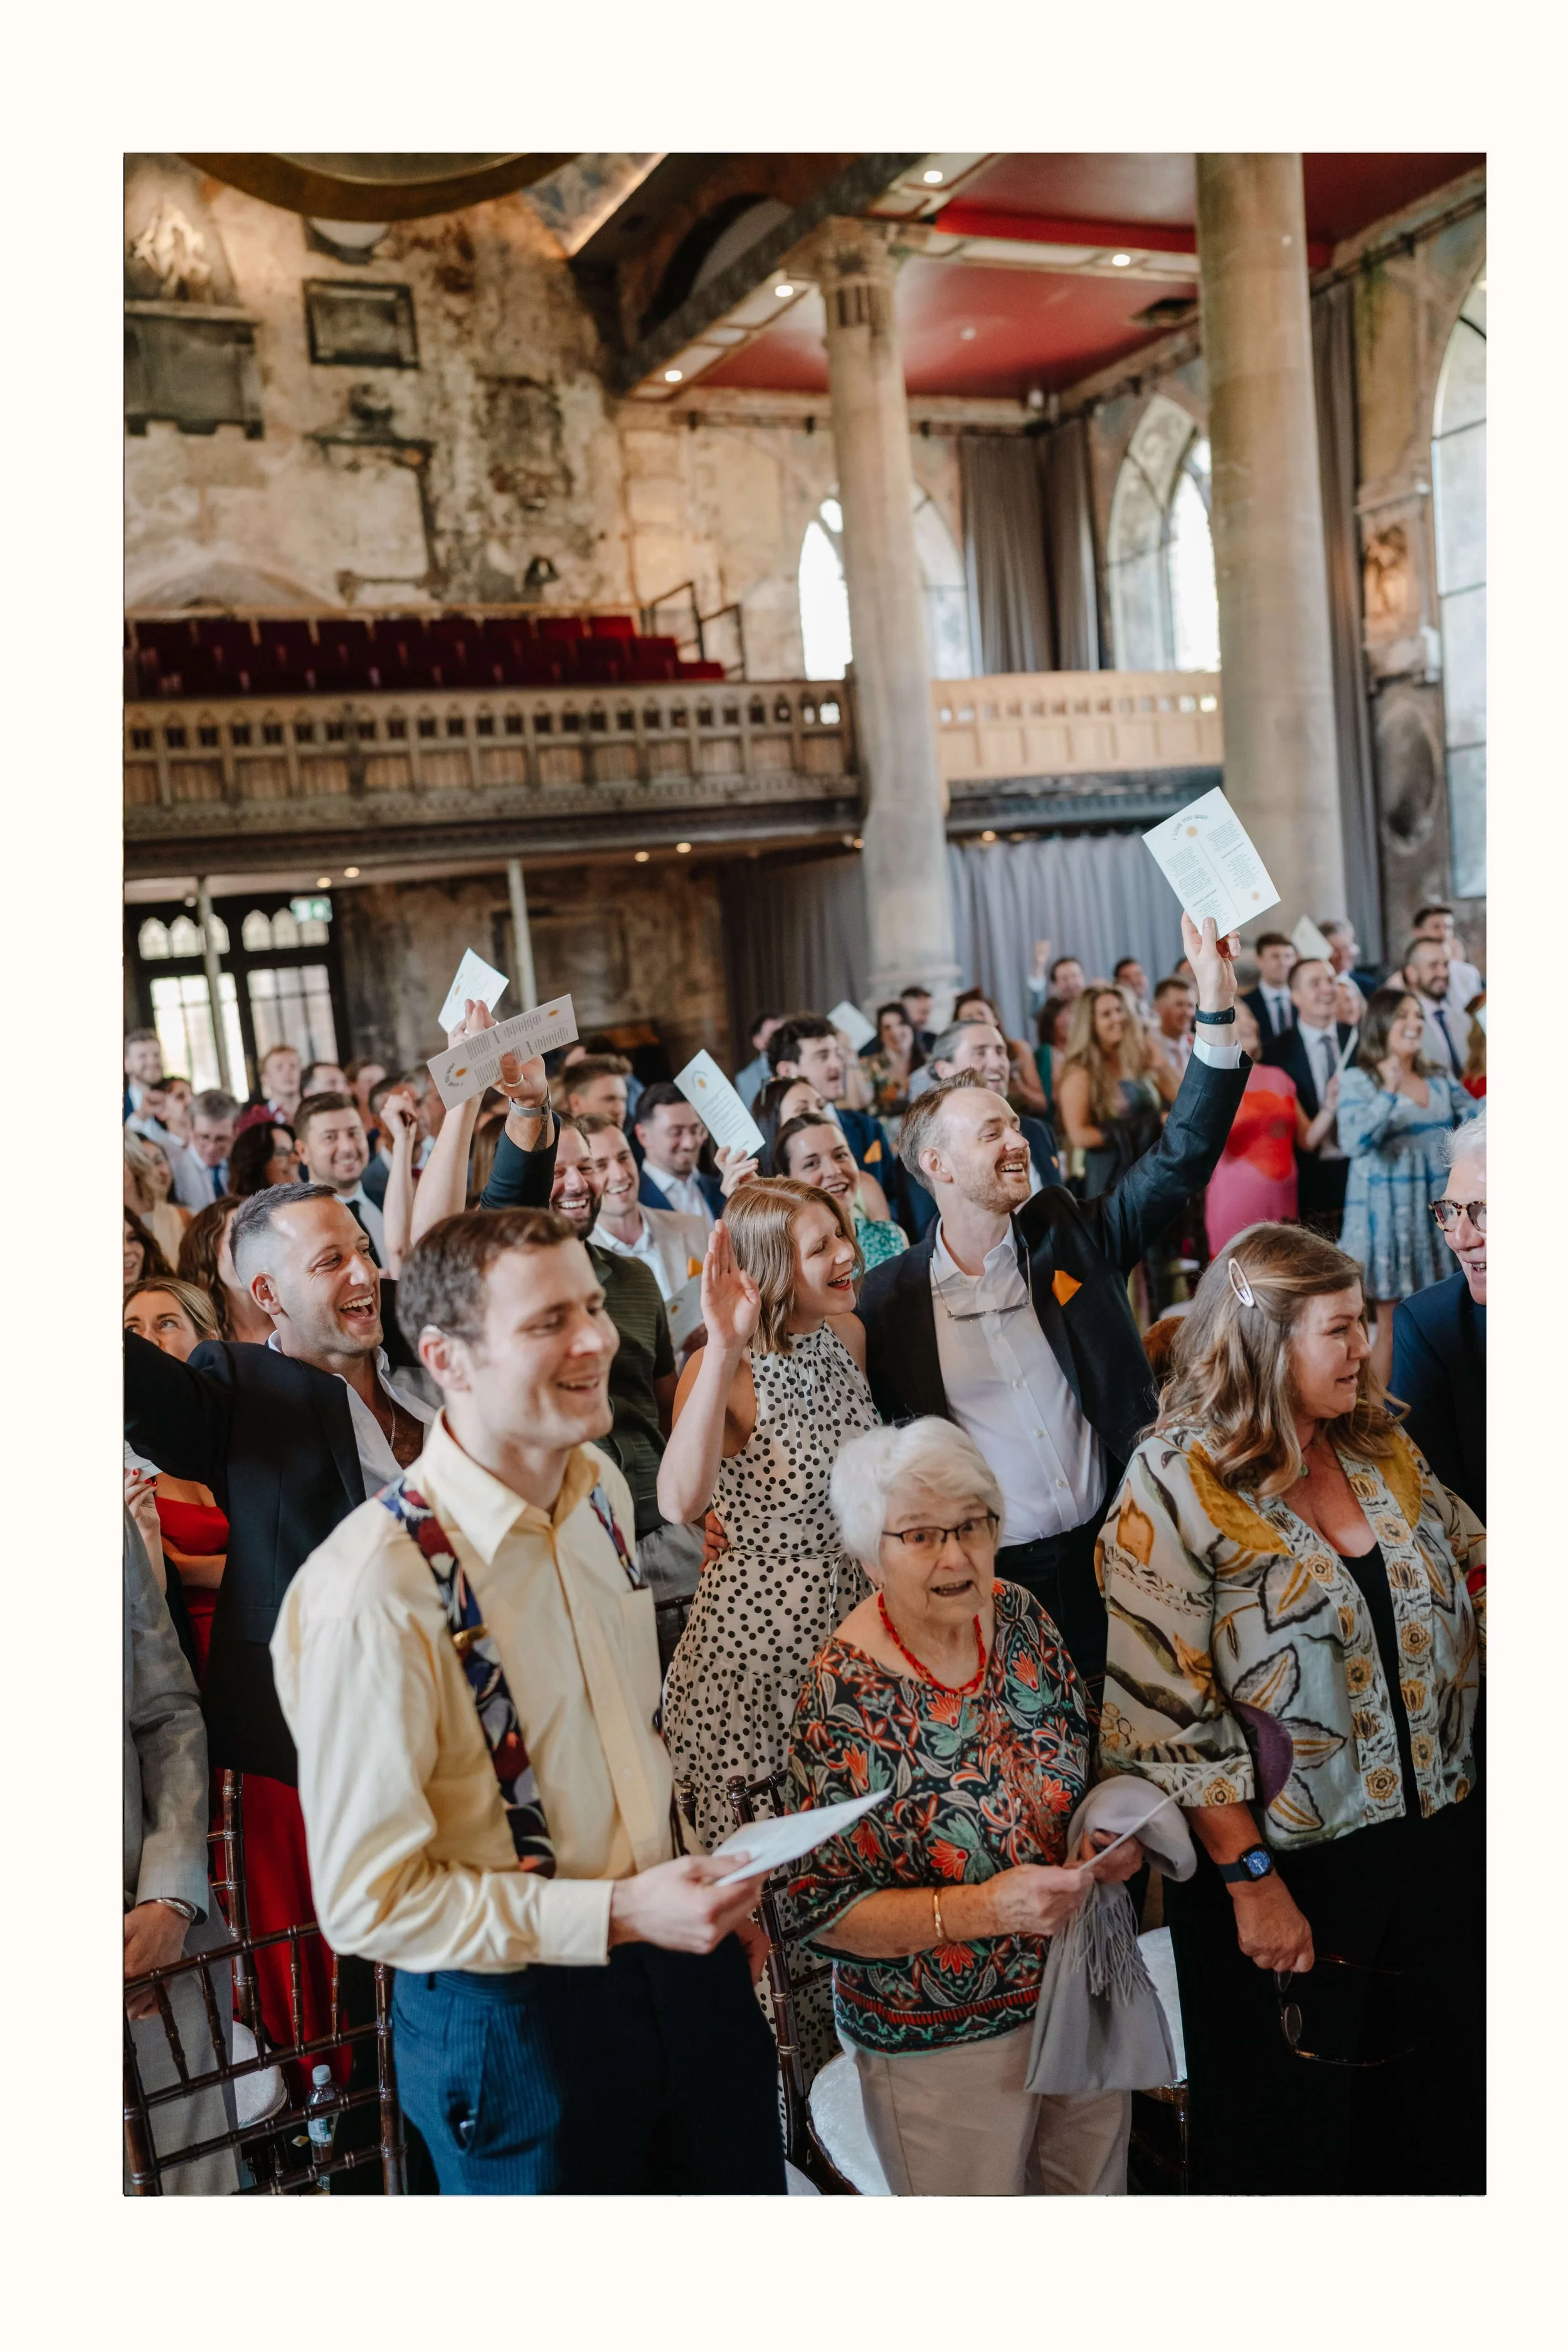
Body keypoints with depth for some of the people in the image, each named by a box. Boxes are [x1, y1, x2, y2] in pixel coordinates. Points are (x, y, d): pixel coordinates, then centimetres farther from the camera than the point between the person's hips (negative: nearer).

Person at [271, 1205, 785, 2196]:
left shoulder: (600, 1486, -4)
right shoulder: (373, 1593, -28)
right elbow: (369, 1902, -21)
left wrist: (711, 1892, 8)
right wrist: (621, 1913, -24)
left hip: (678, 1961, 6)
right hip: (516, 2019, -6)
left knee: (743, 2179, 23)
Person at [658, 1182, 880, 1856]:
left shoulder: (847, 1335, 0)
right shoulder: (722, 1369, -19)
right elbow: (680, 1503, -38)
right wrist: (724, 1351, -42)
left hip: (853, 1607, 6)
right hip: (758, 1618, -6)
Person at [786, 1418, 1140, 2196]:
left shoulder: (1020, 1618, -8)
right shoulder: (842, 1698, -24)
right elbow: (823, 1911, -20)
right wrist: (985, 1908, -30)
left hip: (1084, 1986, 5)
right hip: (944, 2046, -5)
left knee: (1097, 2188, 26)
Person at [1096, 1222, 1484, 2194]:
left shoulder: (1385, 1451, 3)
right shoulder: (1177, 1485, -16)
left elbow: (1476, 1570, 14)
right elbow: (1166, 1713, -16)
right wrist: (1251, 1880, -15)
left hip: (1437, 1847, 6)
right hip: (1287, 1868, -5)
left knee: (1439, 2120, 21)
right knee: (1289, 2143, 14)